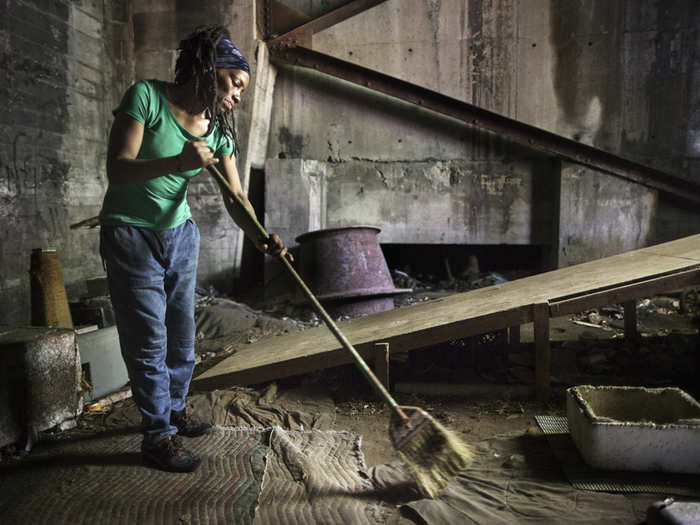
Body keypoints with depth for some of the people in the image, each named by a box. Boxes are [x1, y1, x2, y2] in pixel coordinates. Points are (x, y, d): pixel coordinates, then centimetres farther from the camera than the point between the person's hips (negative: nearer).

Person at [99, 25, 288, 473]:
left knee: (182, 331, 14)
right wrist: (178, 162, -38)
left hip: (180, 234, 6)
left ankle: (175, 408, 35)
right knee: (148, 337, -2)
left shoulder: (218, 130, -1)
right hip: (131, 235, -6)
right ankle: (158, 434, 12)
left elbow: (235, 197, -6)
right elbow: (117, 170, -23)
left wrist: (259, 236, -25)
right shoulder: (146, 97, -16)